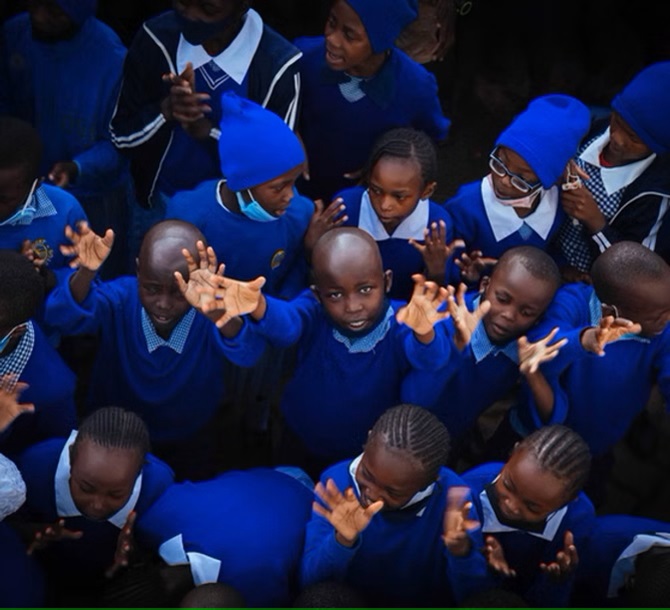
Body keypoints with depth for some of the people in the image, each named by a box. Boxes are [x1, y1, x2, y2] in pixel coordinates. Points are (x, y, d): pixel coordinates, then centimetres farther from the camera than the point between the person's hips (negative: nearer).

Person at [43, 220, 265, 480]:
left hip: (190, 444, 0)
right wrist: (85, 274, -67)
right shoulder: (119, 298, -26)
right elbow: (61, 316, -45)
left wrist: (218, 315, -73)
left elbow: (248, 353, -50)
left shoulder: (211, 310, -29)